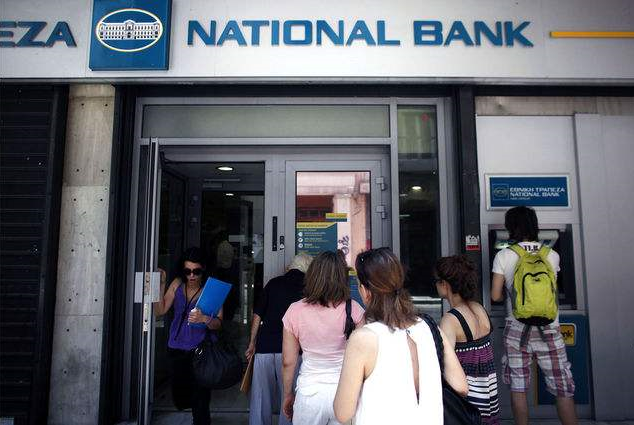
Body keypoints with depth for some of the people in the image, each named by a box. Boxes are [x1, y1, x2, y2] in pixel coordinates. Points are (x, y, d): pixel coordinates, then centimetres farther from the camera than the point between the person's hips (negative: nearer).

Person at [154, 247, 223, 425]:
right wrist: (161, 285, -11)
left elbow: (218, 323, -16)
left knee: (200, 402, -2)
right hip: (177, 349, 4)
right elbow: (160, 311, -3)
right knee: (180, 400, 16)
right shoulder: (177, 284, 4)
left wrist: (204, 319, -37)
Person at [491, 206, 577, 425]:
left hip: (516, 329, -1)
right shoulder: (552, 255, 0)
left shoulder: (503, 256, -6)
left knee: (518, 388, 11)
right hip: (549, 329, 1)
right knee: (563, 390, 11)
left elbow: (495, 296, -4)